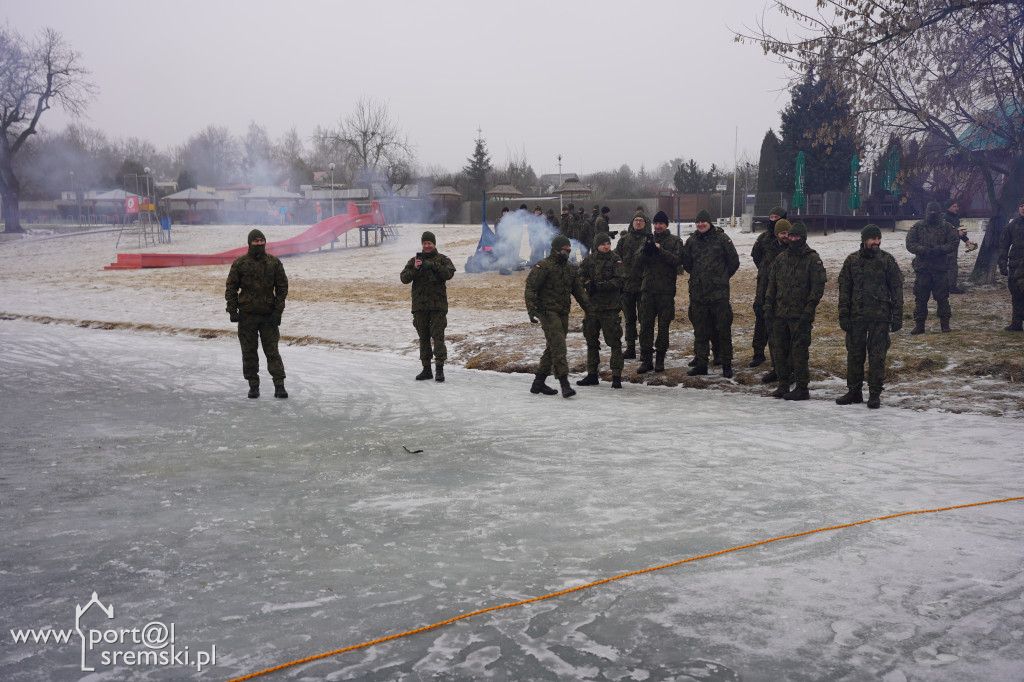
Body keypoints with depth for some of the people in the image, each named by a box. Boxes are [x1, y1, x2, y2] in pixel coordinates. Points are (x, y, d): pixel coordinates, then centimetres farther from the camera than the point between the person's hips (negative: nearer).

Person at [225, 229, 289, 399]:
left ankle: (279, 386, 1)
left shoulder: (274, 262, 3)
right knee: (249, 352, 5)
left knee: (272, 351, -1)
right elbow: (231, 288, 5)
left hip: (269, 315, 0)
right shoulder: (240, 263, 2)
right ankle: (253, 386, 15)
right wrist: (232, 310, -3)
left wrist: (278, 310, -4)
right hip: (247, 315, 0)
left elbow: (282, 287, 5)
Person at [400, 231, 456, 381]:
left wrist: (433, 266, -24)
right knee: (423, 338, 8)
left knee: (438, 336, -9)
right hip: (419, 305, 3)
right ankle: (426, 369, 15)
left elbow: (449, 273, -13)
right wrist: (414, 269, -16)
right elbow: (404, 278, 1)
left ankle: (440, 369, -10)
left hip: (438, 305, -3)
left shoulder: (442, 259, 5)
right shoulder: (414, 260, 11)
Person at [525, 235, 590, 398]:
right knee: (558, 347, -15)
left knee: (552, 348, 10)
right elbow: (531, 287, -11)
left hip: (563, 314, 8)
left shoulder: (570, 269, 16)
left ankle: (539, 383, 19)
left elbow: (578, 290, 21)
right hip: (548, 312, -8)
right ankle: (564, 383, -18)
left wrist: (590, 309, 16)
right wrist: (531, 310, -20)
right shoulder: (544, 266, -8)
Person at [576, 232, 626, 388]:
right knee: (591, 341, 12)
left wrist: (599, 286, -20)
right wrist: (588, 284, -14)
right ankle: (592, 375, 23)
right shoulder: (589, 259, 7)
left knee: (614, 342, -5)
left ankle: (616, 377, 1)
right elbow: (580, 276, 7)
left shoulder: (616, 261, -3)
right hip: (591, 305, 5)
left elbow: (619, 280, -14)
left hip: (610, 307, -4)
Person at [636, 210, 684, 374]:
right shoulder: (648, 239, 11)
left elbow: (677, 260, -12)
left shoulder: (675, 241, 3)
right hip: (648, 288, 2)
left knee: (663, 324, 4)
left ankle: (660, 358, 15)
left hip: (666, 288, -2)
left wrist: (660, 250, -21)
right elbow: (639, 261, 1)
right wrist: (646, 250, -19)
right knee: (646, 324, 0)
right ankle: (646, 359, 5)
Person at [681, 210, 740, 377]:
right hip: (697, 292, 4)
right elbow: (686, 264, 19)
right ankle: (701, 364, 16)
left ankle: (726, 364, 9)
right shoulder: (691, 241, 8)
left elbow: (734, 262, 3)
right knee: (700, 330, 8)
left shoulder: (722, 238, -2)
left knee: (723, 328, 0)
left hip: (719, 292, -4)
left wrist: (722, 277, 9)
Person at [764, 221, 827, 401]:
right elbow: (772, 284, 16)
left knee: (799, 352, -4)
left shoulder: (813, 259, -4)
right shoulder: (781, 258, 12)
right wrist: (768, 307, 8)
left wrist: (808, 311, -14)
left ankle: (802, 388, 4)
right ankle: (783, 384, 20)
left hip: (800, 315, -6)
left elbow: (818, 287, -8)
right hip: (780, 314, 6)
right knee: (779, 349, 8)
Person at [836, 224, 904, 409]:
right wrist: (843, 316, 1)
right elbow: (844, 289, 7)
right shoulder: (852, 260, 5)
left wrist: (897, 316, -1)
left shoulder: (887, 260, 2)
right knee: (854, 354, 7)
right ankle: (854, 392, 18)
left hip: (880, 317, -1)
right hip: (856, 316, 2)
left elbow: (896, 288, 4)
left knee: (877, 356, 1)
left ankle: (875, 394, 10)